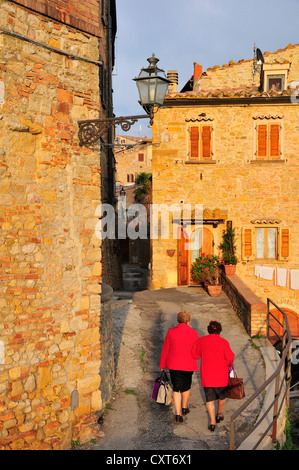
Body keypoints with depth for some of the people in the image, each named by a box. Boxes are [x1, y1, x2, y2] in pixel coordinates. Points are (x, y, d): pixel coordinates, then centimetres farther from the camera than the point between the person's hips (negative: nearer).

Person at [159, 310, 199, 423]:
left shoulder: (171, 332, -9)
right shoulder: (194, 333, -11)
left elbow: (165, 350, -2)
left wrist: (162, 365, 9)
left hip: (174, 364, 0)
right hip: (189, 364, 0)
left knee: (176, 388, 8)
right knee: (186, 386, 23)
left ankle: (178, 414, -1)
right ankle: (184, 407, 41)